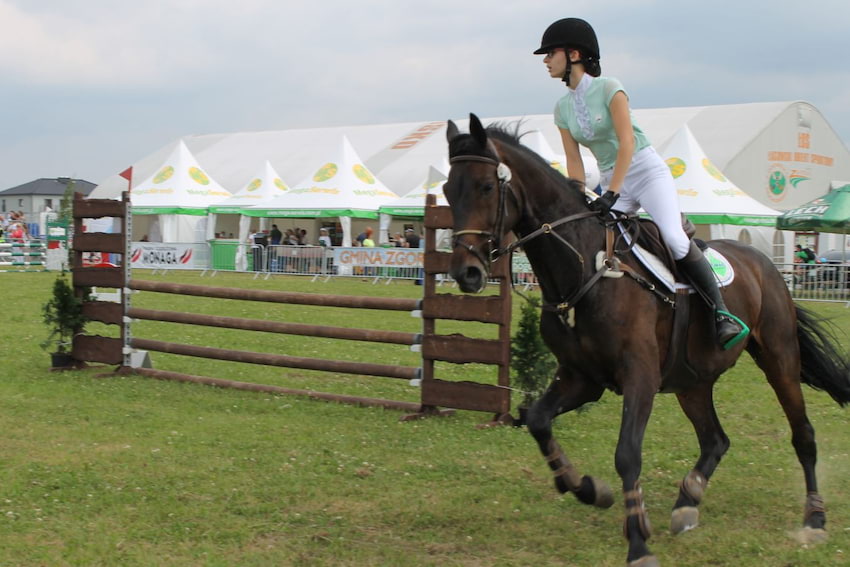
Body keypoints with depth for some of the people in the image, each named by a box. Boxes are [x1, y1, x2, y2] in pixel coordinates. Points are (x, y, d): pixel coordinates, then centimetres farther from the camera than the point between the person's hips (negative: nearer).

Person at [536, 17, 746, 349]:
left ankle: (723, 314, -19)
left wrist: (611, 194, -28)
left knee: (674, 239, -25)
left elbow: (626, 141, -21)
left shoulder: (609, 89, -12)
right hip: (613, 182, 7)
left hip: (648, 172, -7)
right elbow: (574, 161, 6)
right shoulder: (563, 108, 6)